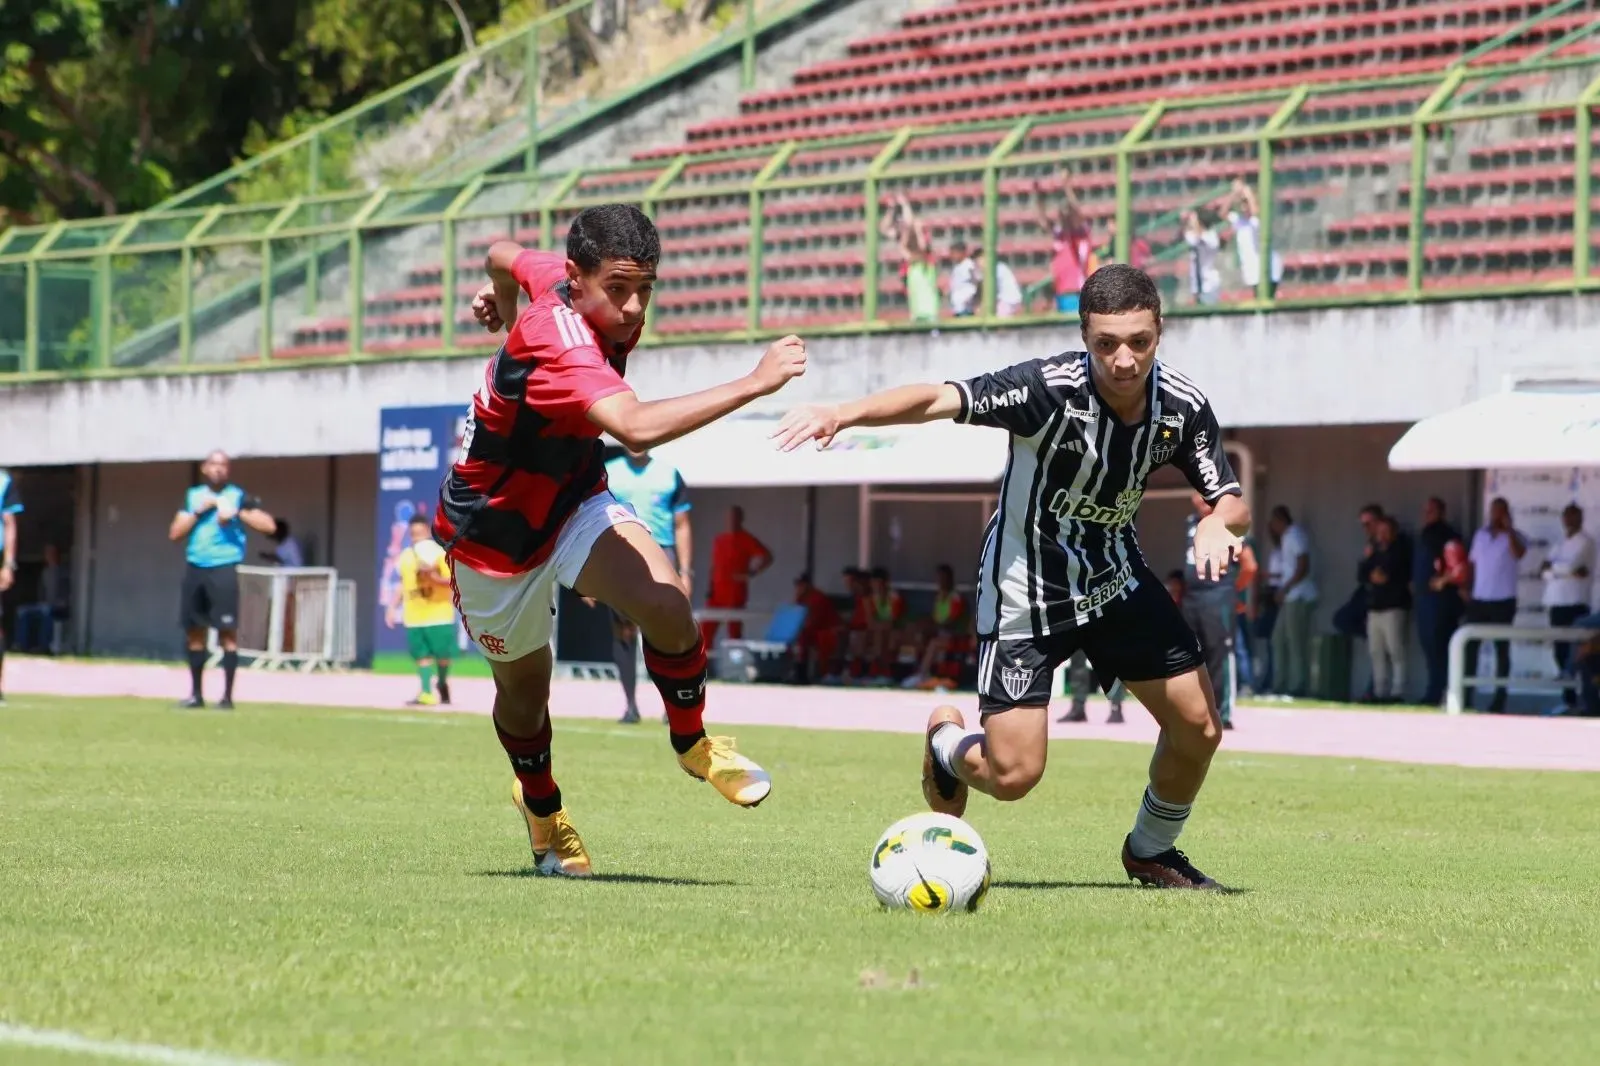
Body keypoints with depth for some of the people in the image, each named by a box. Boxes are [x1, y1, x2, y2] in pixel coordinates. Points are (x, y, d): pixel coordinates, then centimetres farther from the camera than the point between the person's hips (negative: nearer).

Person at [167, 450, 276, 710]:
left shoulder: (238, 497, 1)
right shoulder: (193, 496, 14)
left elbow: (269, 526, -6)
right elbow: (174, 533, 7)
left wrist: (238, 513, -14)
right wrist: (198, 512, -4)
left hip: (223, 569, -5)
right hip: (195, 569, 5)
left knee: (227, 631, -8)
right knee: (194, 632, 8)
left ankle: (227, 695, -5)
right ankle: (196, 693, 17)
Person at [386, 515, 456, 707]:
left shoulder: (441, 554, -7)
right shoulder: (405, 556, 10)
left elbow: (452, 581, -11)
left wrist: (433, 576, -27)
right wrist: (393, 607, 12)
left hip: (439, 615, -4)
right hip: (414, 617, 4)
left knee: (442, 653, 3)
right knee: (422, 654, -3)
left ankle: (443, 686, 28)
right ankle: (426, 693, -6)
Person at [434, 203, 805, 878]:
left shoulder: (566, 283, -14)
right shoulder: (560, 346, -39)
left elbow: (503, 256, 10)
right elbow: (637, 427, -56)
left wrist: (503, 305, 34)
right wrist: (754, 383, -56)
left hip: (573, 501, 6)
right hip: (494, 531, -6)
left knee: (666, 606, -21)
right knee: (523, 682, 14)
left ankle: (691, 744, 5)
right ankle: (540, 806, 44)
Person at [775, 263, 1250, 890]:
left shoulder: (1181, 406, -13)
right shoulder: (1051, 387, -29)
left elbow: (1232, 502, -6)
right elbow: (937, 400, -39)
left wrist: (1216, 524, -32)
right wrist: (845, 414, -55)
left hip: (1115, 577, 5)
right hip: (1025, 588, -5)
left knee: (1199, 725, -4)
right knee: (1012, 776, -10)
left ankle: (1151, 850, 25)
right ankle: (947, 742, 29)